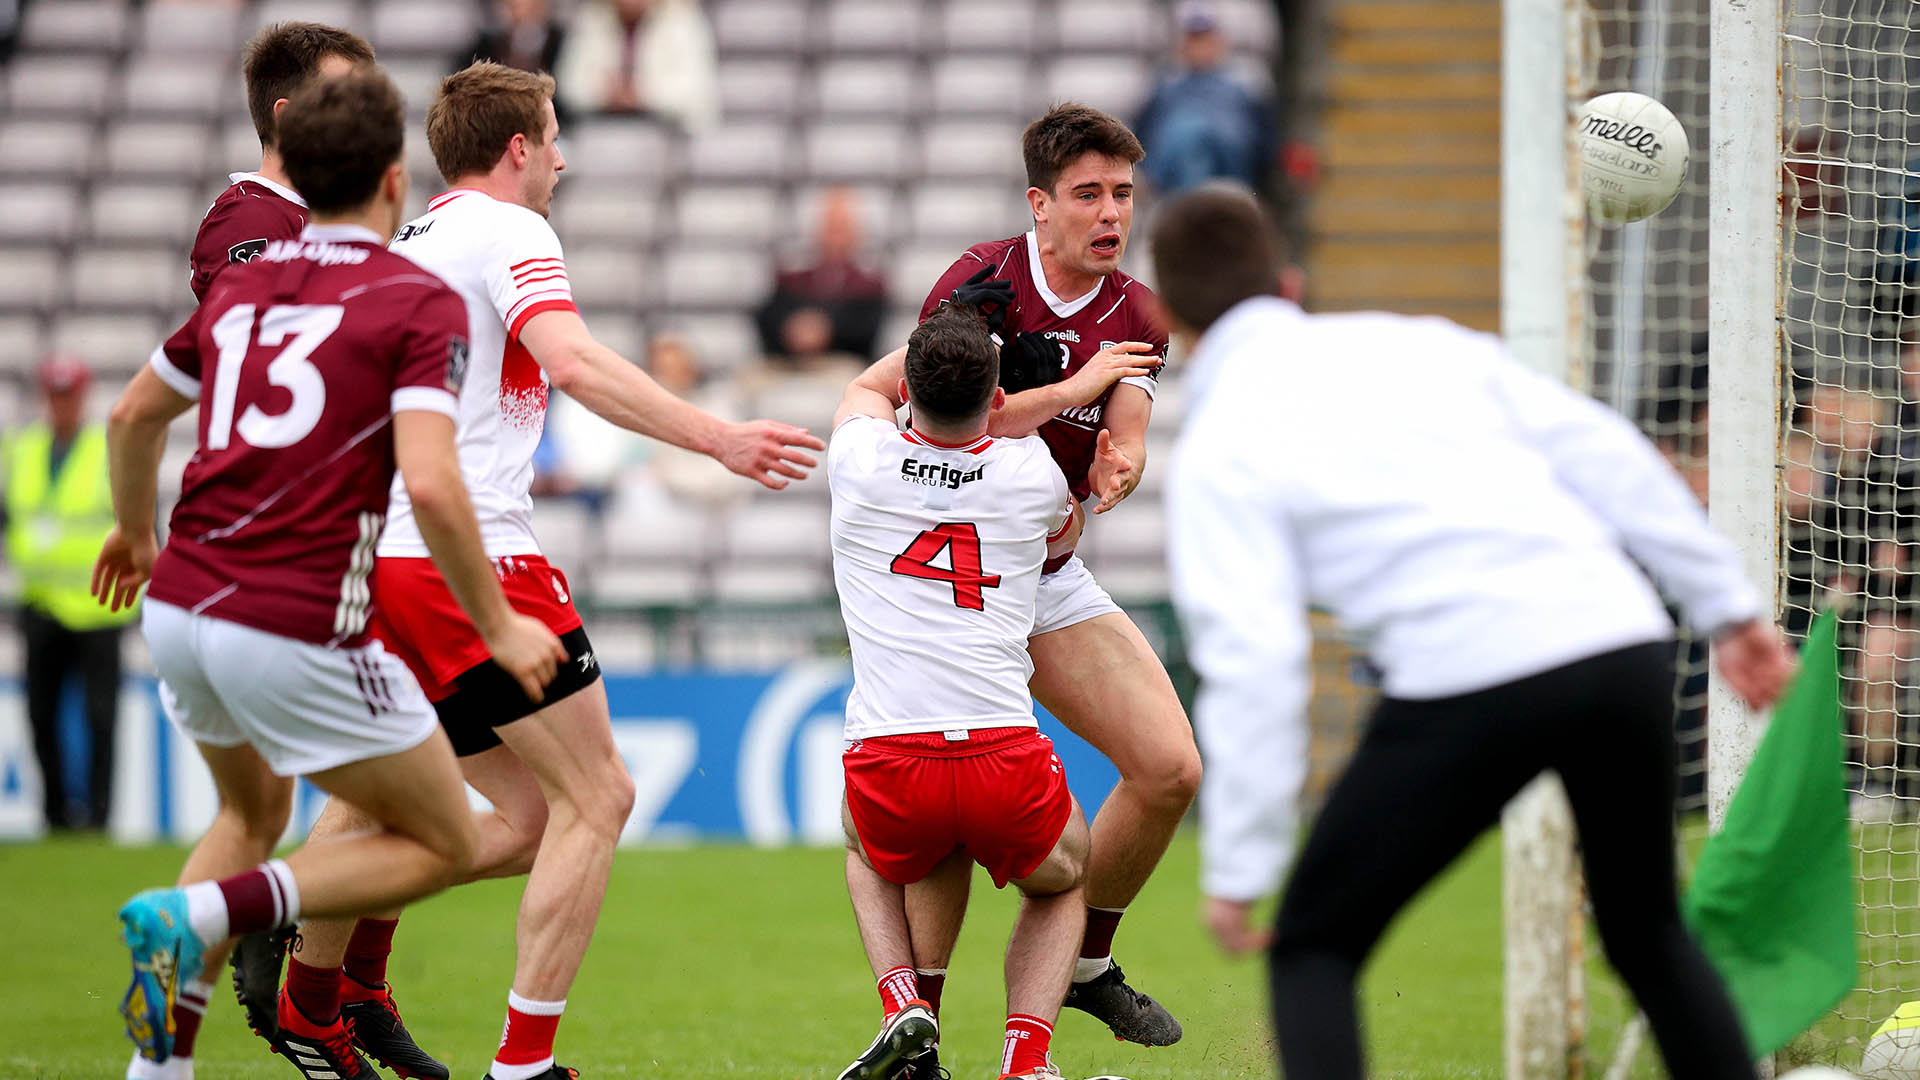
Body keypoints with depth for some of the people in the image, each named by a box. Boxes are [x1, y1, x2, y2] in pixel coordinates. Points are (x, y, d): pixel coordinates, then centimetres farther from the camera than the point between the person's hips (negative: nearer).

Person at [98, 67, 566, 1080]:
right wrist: (499, 626, -9)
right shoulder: (421, 304, -8)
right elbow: (429, 483, -20)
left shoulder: (240, 287, 13)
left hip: (180, 607, 7)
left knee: (254, 814, 32)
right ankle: (200, 913, -10)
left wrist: (134, 531, 46)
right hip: (300, 633, -7)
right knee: (439, 843, 9)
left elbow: (133, 415, 26)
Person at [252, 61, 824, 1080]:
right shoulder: (507, 232, -4)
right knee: (596, 798, -3)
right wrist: (716, 437, -25)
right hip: (474, 559, -9)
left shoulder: (405, 247, 23)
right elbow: (574, 364, -21)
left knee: (531, 820, 11)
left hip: (384, 566, 9)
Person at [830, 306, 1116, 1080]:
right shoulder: (1033, 475, 6)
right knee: (1060, 884, 31)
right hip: (1008, 766, 0)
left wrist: (934, 347, 48)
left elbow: (865, 389, 32)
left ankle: (901, 1001, 10)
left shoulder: (861, 460, 4)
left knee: (869, 851, 37)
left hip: (889, 764, 1)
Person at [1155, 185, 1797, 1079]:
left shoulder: (1216, 455, 6)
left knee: (1312, 949, 10)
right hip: (1625, 639, 5)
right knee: (1649, 935, 25)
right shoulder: (1415, 342, 20)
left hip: (1469, 679, -5)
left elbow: (1253, 663, -5)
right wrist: (1728, 604, 20)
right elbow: (1599, 447, 15)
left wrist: (1237, 869, -3)